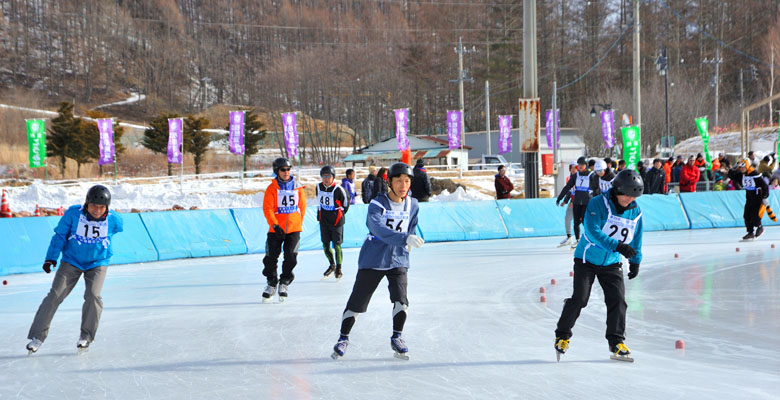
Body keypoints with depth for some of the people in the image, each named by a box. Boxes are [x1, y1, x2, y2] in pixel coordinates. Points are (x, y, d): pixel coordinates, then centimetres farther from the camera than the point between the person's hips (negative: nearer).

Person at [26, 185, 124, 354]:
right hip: (71, 261, 0)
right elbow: (60, 235, -9)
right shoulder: (73, 213, -18)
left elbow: (118, 227, 11)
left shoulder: (113, 219, -14)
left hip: (98, 263, 0)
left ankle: (86, 335, 3)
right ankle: (38, 335, 1)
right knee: (55, 295, -9)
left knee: (93, 295, -20)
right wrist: (51, 257, -16)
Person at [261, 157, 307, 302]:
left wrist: (298, 223, 11)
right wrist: (275, 225, -17)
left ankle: (285, 283, 12)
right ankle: (271, 284, 21)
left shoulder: (297, 187, 5)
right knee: (271, 258, 0)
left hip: (293, 229, 1)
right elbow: (267, 208, -7)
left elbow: (302, 207, 13)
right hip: (276, 229, -1)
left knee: (290, 257, -8)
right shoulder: (272, 188, -2)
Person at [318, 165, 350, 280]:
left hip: (337, 220, -5)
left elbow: (346, 201, -1)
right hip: (324, 219, 5)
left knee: (337, 245, -4)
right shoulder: (318, 187, -2)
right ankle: (332, 265, 28)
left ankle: (338, 268, 9)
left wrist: (341, 213, 7)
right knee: (325, 244, 8)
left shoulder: (338, 190, -18)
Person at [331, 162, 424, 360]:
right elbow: (380, 230, -33)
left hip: (398, 260, 3)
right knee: (357, 301, 1)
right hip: (372, 260, -3)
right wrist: (405, 238, -45)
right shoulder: (377, 204, -16)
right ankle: (343, 338, 20)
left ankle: (396, 337, 8)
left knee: (400, 299, -13)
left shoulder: (412, 205, 1)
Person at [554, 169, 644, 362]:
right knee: (579, 298, -9)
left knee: (617, 299, -6)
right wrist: (618, 246, -37)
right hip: (587, 259, -4)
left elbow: (636, 239, 14)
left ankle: (616, 341, 5)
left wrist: (635, 261, 17)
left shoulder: (635, 212, -2)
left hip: (612, 263, 4)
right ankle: (562, 335, 9)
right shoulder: (598, 203, -19)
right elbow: (592, 231, -30)